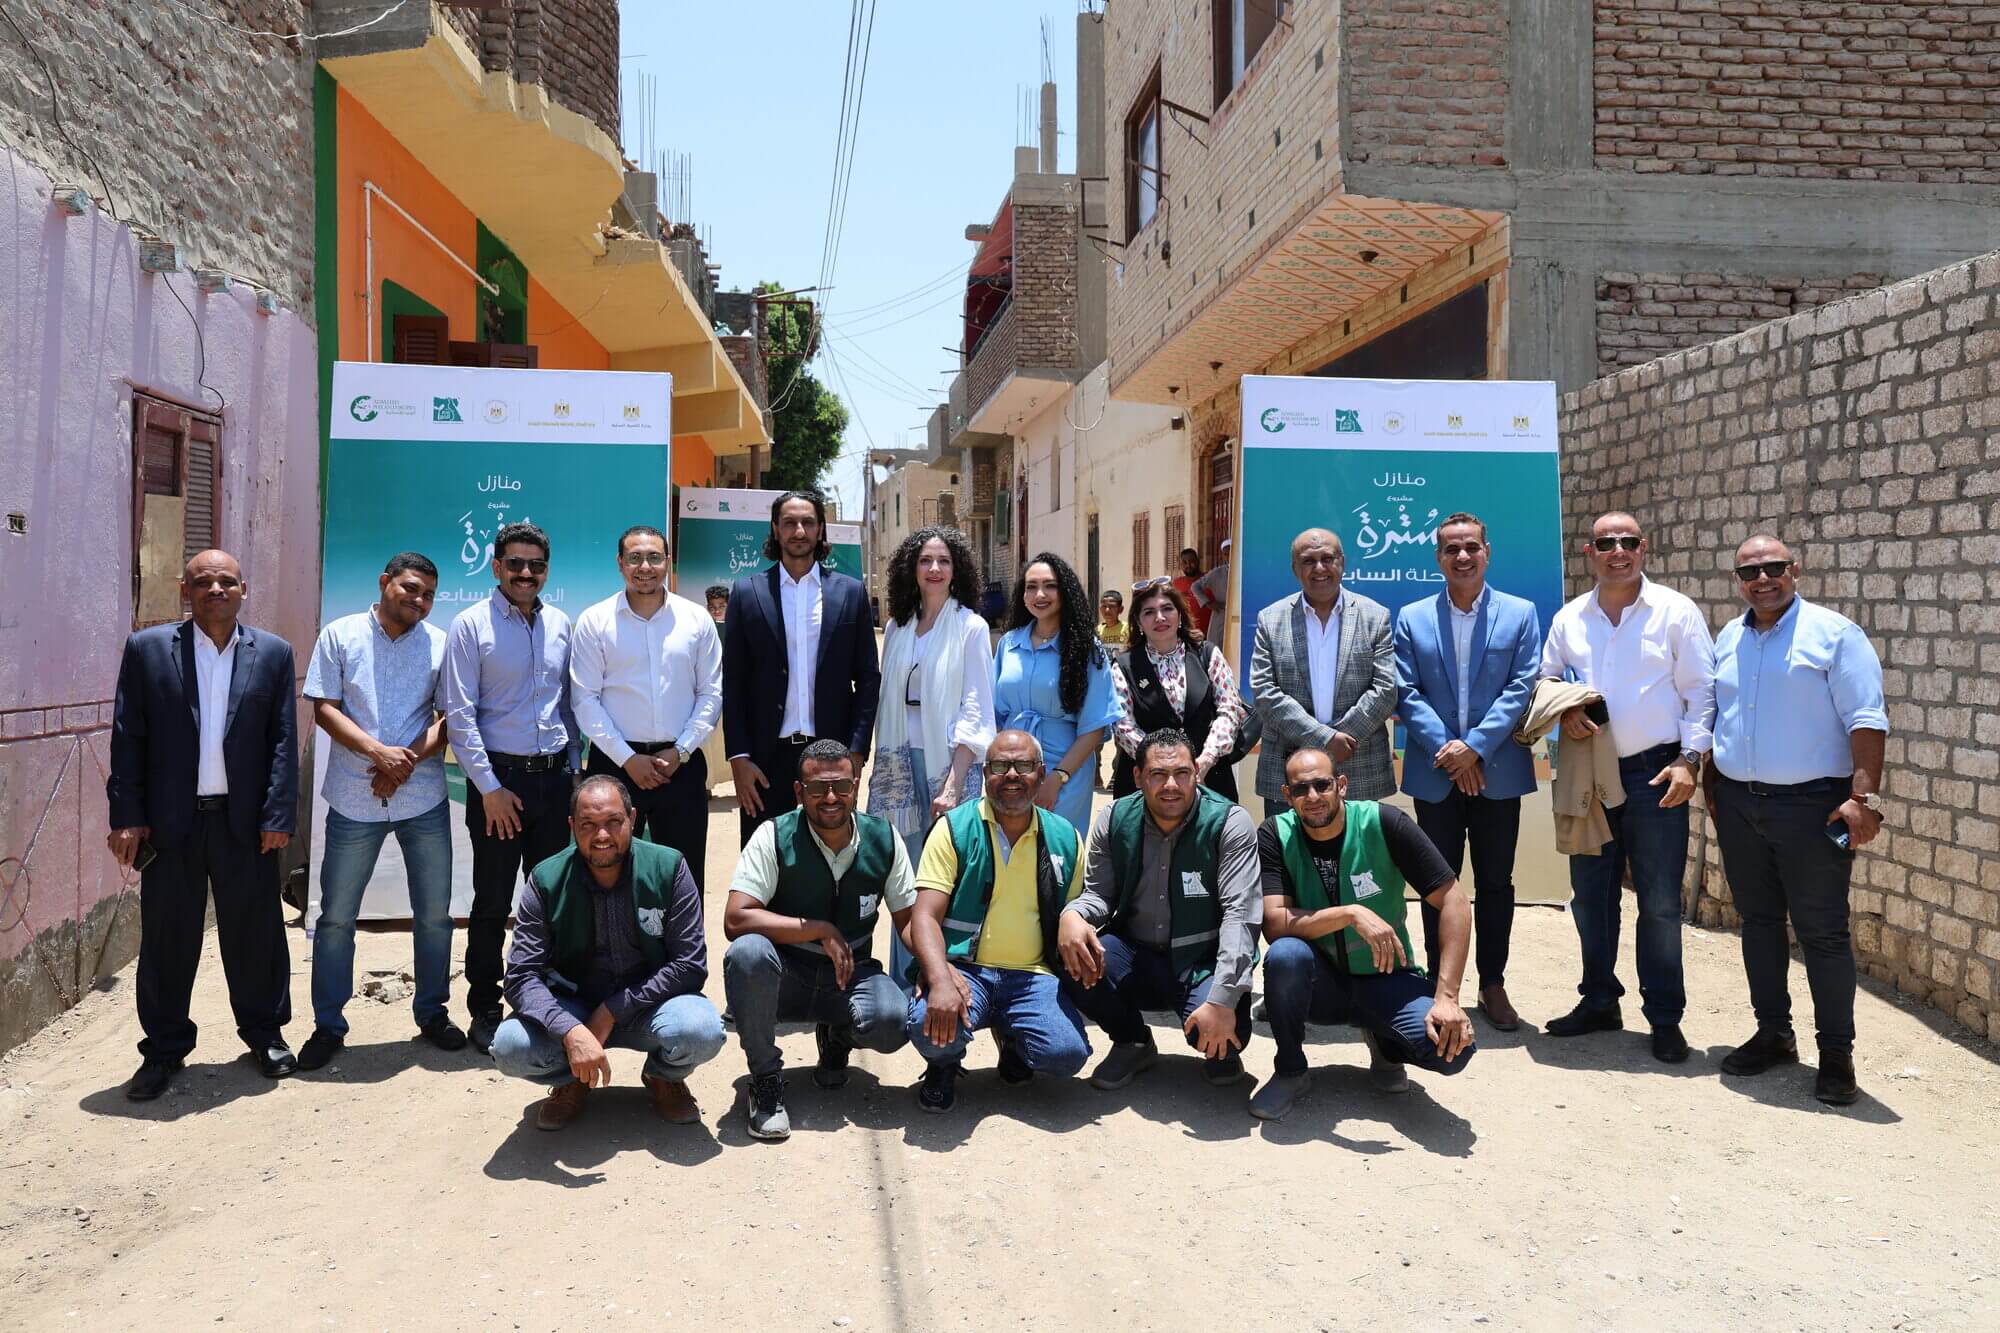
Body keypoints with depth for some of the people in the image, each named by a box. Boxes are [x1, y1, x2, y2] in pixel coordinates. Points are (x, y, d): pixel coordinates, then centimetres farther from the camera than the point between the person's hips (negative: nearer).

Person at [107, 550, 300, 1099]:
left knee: (255, 932, 9)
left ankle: (265, 1032, 26)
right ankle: (164, 1048, 22)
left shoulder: (273, 653, 3)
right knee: (167, 939, 9)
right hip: (170, 822, 0)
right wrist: (127, 817, -5)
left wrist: (278, 816, -5)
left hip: (245, 821, 0)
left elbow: (284, 740, 1)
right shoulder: (146, 649, 2)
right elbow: (127, 739, 1)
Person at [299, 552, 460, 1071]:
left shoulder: (439, 644, 5)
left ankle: (432, 1012, 23)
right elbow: (324, 708, -2)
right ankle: (328, 1024, 18)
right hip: (354, 800, -1)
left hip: (424, 799, 1)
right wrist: (377, 751, -16)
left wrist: (408, 761, -14)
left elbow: (449, 717, 2)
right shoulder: (340, 635, 3)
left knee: (435, 914, 8)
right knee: (336, 916, 5)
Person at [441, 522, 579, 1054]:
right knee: (493, 902, 4)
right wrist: (490, 787, -11)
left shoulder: (559, 625, 9)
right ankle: (484, 1011, 17)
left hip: (554, 776, 4)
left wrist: (574, 772, 9)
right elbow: (459, 714, -8)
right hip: (499, 776, -4)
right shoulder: (471, 626, -4)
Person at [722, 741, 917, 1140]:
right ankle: (766, 1079, -12)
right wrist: (821, 930, -24)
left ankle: (837, 1037, 12)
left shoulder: (884, 839, -4)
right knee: (747, 953, -36)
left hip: (851, 974, 2)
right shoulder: (774, 837, -14)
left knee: (894, 1022, -29)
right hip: (785, 976, -2)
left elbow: (910, 920, 2)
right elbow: (735, 920, -23)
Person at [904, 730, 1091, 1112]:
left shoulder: (1065, 838, 11)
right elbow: (925, 916, -9)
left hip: (1032, 976, 3)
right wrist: (941, 981, -26)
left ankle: (1013, 1041, 14)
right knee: (930, 1027, -33)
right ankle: (944, 1065, 7)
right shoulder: (954, 829, 0)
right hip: (964, 969, -2)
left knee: (1068, 1053, -24)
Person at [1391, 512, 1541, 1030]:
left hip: (1498, 773, 0)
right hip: (1435, 774, 0)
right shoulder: (1412, 618, 5)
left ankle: (1492, 984, 20)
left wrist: (1474, 747, -15)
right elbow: (1405, 693, -2)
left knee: (1495, 883, 8)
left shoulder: (1521, 614, 3)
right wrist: (1446, 749, -14)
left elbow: (1522, 688, -5)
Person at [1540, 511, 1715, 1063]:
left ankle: (1665, 1018, 13)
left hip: (1655, 772, -4)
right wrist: (1562, 709, -8)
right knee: (1590, 894, 12)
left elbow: (1701, 690, -2)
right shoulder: (1569, 619, 8)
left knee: (1660, 902, 2)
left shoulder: (1676, 611, -2)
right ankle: (1598, 1001, 26)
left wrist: (1689, 759, -11)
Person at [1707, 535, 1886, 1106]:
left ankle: (1836, 1054, 10)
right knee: (1758, 922, 13)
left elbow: (1866, 721, -12)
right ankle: (1773, 1033, 25)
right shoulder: (1728, 639, 11)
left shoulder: (1834, 634, -7)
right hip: (1738, 805, 6)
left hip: (1810, 805, -5)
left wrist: (1863, 797, -20)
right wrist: (1712, 790, 14)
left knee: (1823, 932, 0)